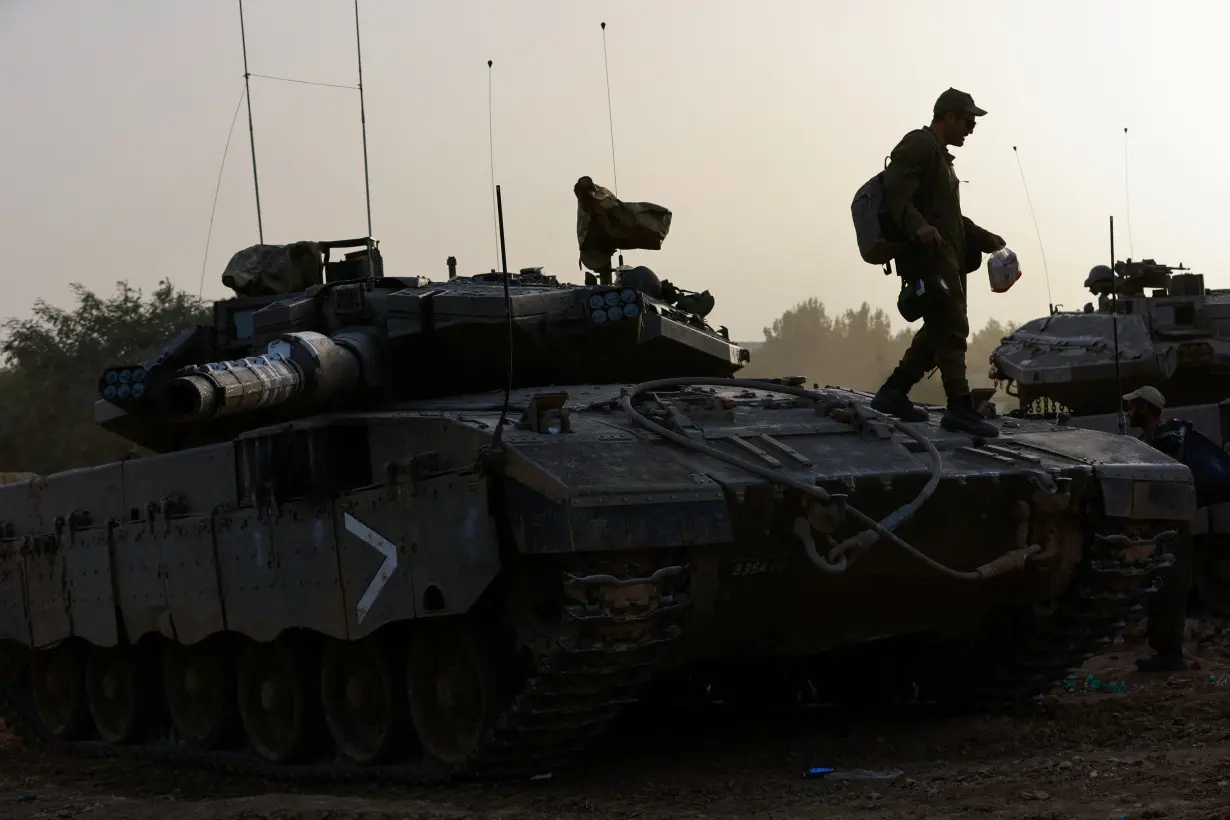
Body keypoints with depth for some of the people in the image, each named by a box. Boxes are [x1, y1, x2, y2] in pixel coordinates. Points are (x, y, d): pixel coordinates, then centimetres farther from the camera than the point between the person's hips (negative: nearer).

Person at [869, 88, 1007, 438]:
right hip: (928, 255, -10)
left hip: (947, 257, 10)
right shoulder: (919, 144, -6)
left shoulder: (940, 155, 26)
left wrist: (987, 240, 27)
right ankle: (960, 409, -11)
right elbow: (895, 190, -21)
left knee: (941, 329, 11)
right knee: (952, 330, -11)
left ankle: (893, 393, 16)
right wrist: (917, 226, -36)